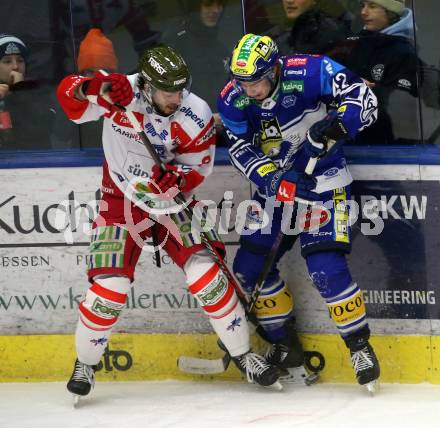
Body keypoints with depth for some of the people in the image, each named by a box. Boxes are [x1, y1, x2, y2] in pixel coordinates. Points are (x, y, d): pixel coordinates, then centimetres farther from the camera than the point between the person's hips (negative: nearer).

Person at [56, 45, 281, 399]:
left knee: (206, 273, -10)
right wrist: (90, 88, -39)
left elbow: (198, 169, -9)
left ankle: (243, 354, 6)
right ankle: (85, 363, 14)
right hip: (121, 202, -1)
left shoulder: (196, 116, -17)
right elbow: (69, 96, -17)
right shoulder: (122, 92, -20)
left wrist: (176, 179, -30)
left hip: (171, 201, 1)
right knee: (109, 287, -10)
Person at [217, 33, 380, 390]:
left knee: (325, 267, -19)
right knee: (250, 265, 1)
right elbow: (243, 153, -10)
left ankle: (360, 346, -4)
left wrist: (335, 123, -38)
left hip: (323, 182, -5)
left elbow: (363, 97, -20)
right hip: (275, 185, 5)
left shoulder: (310, 73, -23)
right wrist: (278, 180, -26)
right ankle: (283, 346, 18)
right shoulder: (233, 100, -9)